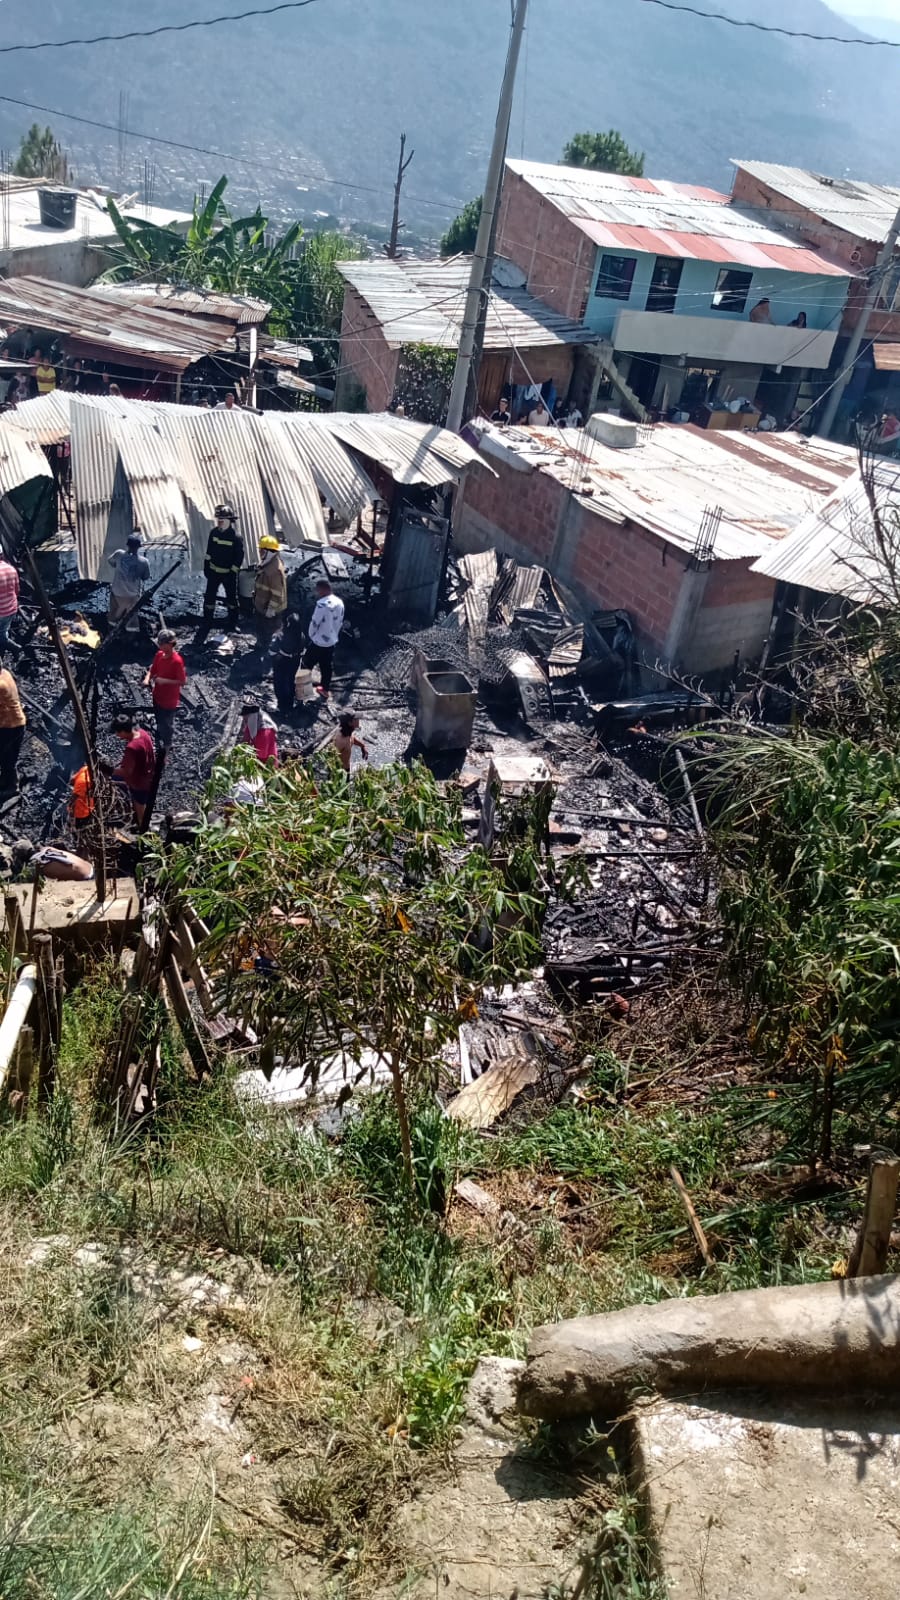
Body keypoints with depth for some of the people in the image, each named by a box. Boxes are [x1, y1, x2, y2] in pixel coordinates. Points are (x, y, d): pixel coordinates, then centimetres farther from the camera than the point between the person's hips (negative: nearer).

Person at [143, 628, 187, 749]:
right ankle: (159, 742, 46)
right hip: (157, 696, 7)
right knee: (159, 722, 26)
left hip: (169, 700, -7)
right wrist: (147, 679, -14)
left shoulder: (177, 661, -27)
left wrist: (164, 681, -27)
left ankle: (166, 746, 33)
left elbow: (183, 681, -21)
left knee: (167, 724, 12)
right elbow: (152, 670, 7)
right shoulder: (159, 655, -5)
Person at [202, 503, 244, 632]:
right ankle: (207, 623, 16)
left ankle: (233, 623, 26)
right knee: (209, 596, 5)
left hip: (229, 573, -3)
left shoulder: (236, 537, -17)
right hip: (213, 572, 3)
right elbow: (209, 551, 8)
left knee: (232, 597, 11)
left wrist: (232, 573, -16)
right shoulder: (213, 532, -3)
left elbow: (239, 557, -14)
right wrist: (206, 566, 8)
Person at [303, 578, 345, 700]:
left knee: (307, 664, 11)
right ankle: (325, 689, 31)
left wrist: (310, 635, -2)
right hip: (332, 640, 7)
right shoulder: (339, 602, -2)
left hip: (319, 641, -7)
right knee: (327, 666, 19)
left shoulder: (322, 604, -27)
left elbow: (314, 623, -20)